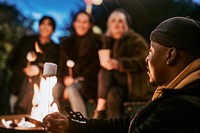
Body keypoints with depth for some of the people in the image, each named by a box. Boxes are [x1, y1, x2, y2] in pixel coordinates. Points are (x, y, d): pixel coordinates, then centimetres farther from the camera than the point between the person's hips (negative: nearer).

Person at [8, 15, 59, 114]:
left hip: (41, 81, -1)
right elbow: (14, 63, 11)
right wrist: (24, 70, -8)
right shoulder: (26, 41, 18)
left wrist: (39, 70, -13)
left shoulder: (55, 48, 16)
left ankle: (19, 114, -22)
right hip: (22, 79, 1)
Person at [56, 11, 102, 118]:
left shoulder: (96, 42, -2)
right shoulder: (67, 43, 14)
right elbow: (62, 66, 13)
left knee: (72, 89, -33)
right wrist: (65, 79, -10)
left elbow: (95, 68, -6)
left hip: (88, 83, -4)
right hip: (70, 81, 5)